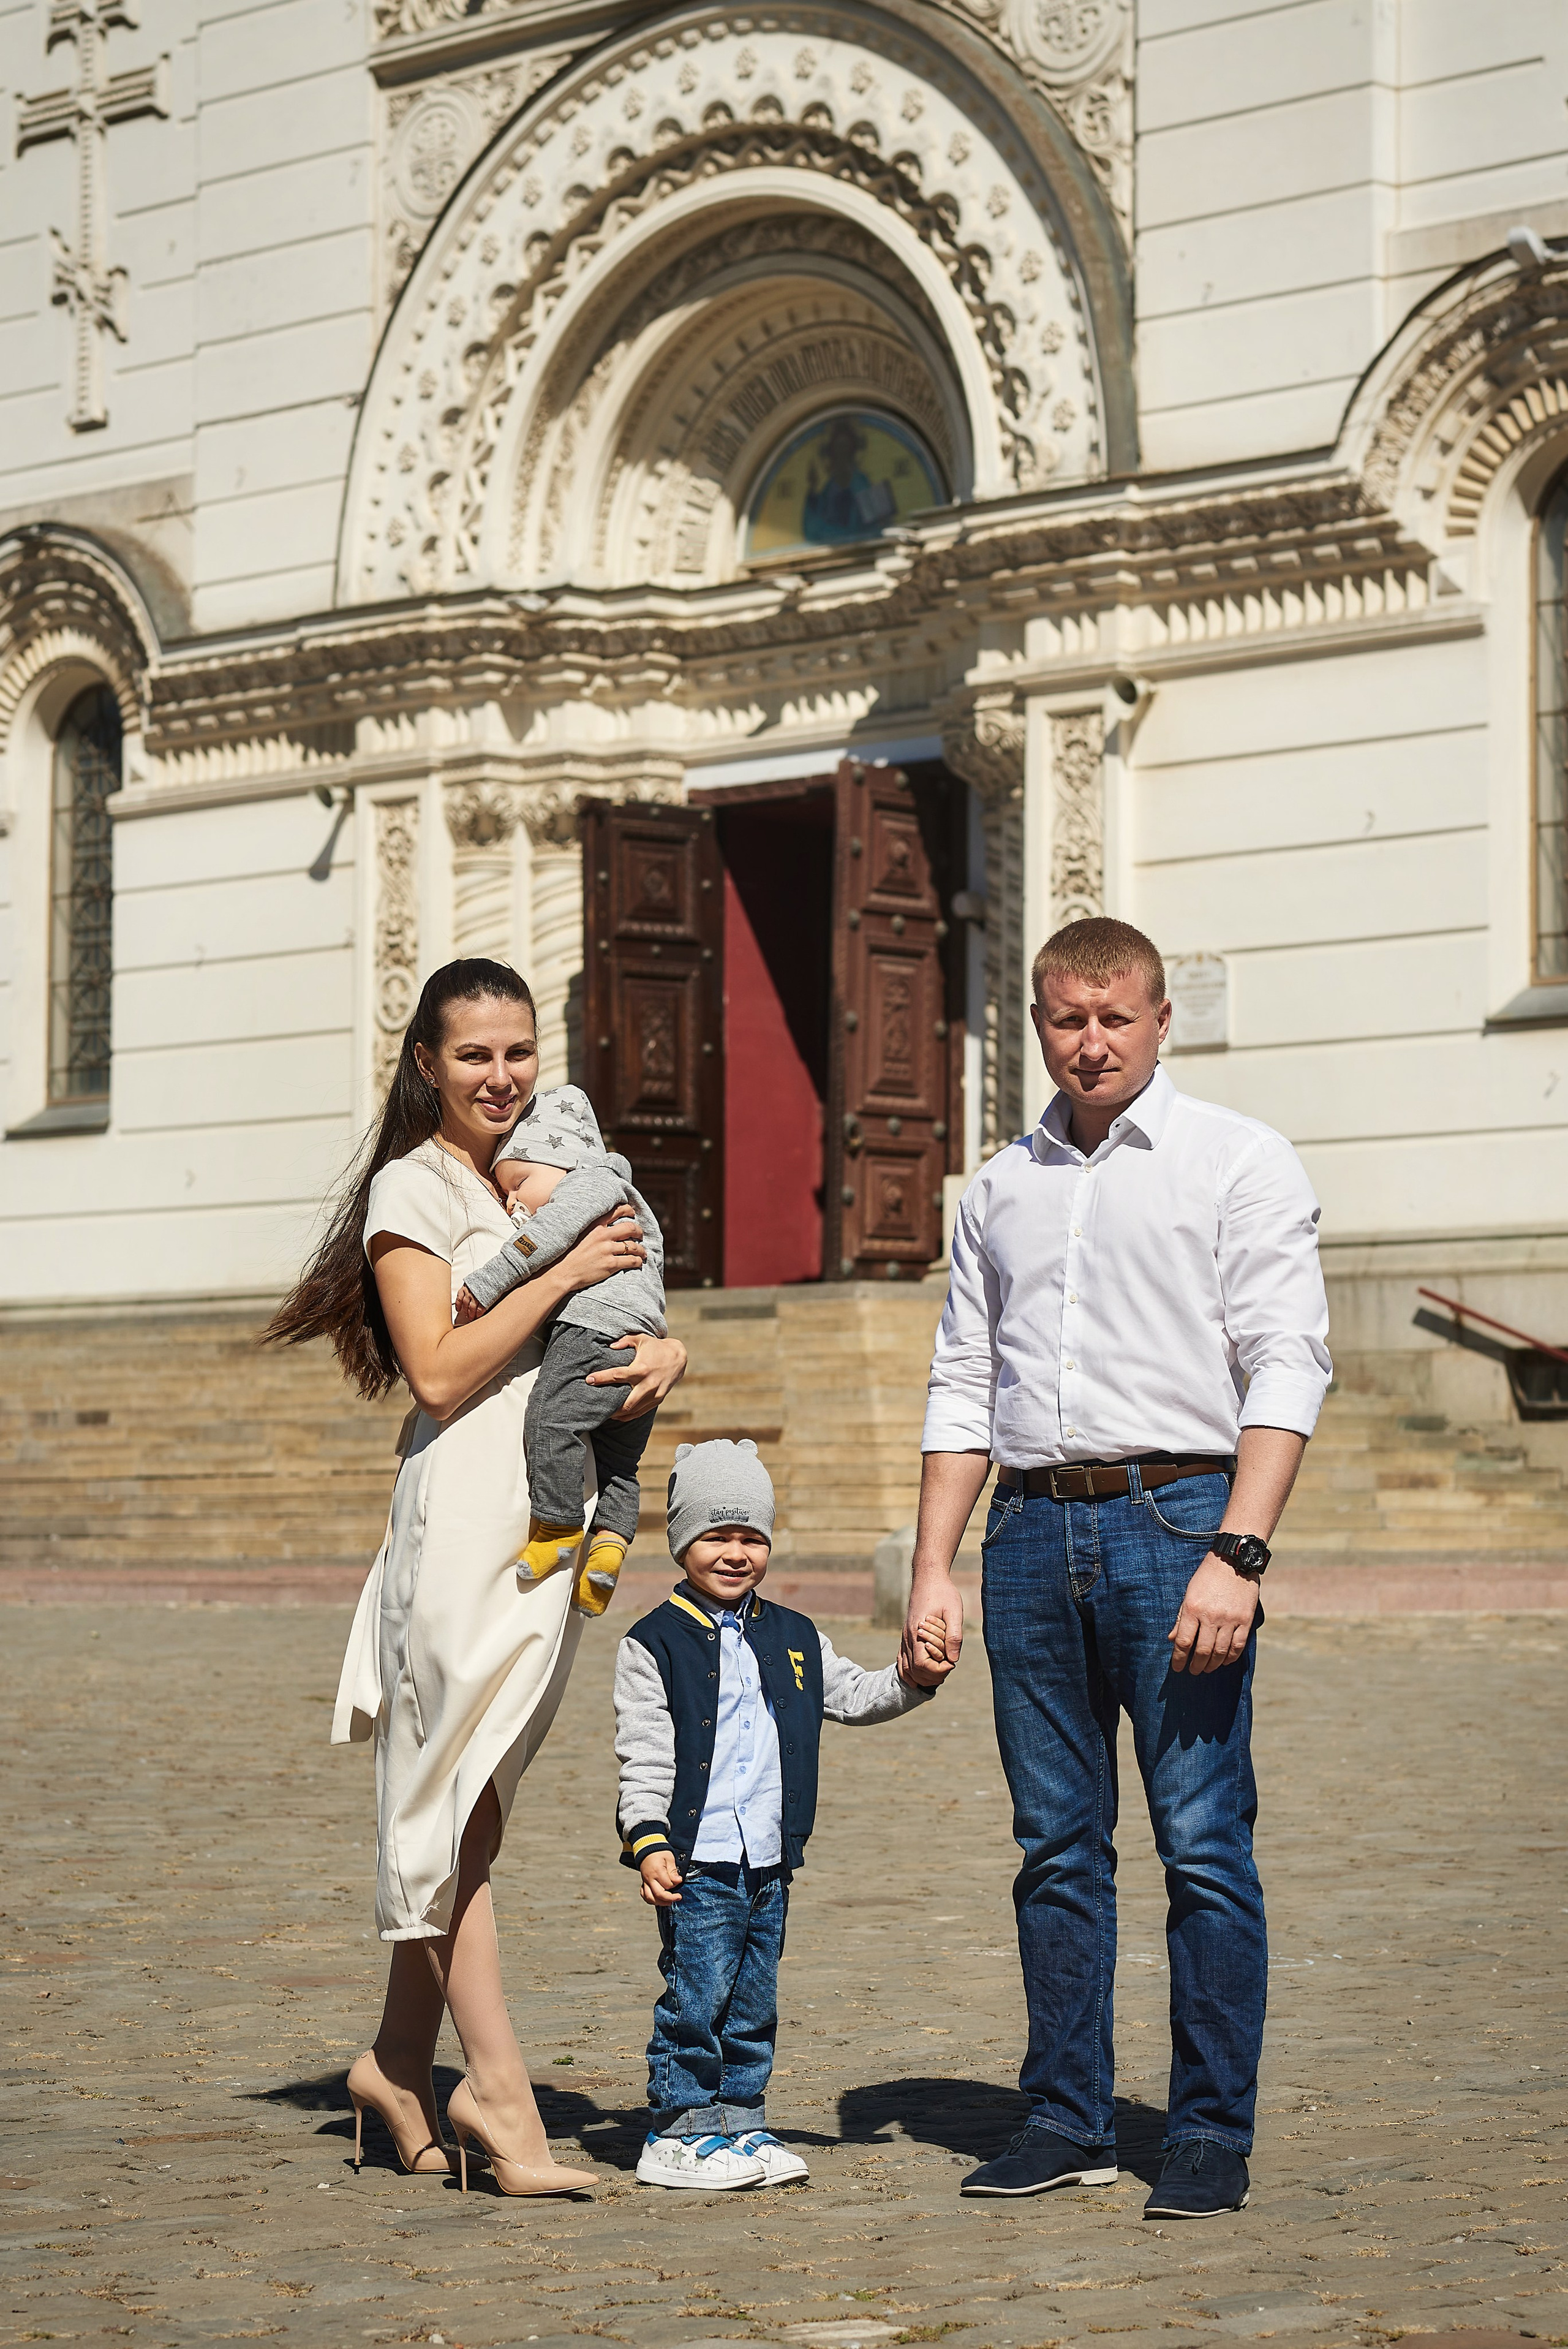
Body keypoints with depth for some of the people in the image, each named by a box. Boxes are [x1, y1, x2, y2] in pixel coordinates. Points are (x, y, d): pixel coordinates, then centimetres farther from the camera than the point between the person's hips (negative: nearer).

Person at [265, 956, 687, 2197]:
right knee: (456, 1806, -5)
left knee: (464, 1806, 9)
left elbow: (627, 1318, 21)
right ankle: (496, 2088, -3)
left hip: (551, 1523, 7)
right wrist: (565, 1275, -13)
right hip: (465, 1519, -7)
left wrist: (665, 1353, -1)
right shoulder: (412, 1190, -3)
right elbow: (441, 1372, -12)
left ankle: (400, 2062, 16)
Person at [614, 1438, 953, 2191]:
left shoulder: (794, 1640, 13)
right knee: (696, 1997, -5)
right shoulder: (654, 1645, -3)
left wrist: (911, 1679, 4)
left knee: (754, 2005, 11)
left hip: (767, 1865, 6)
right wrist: (648, 1842, -18)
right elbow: (644, 1757, -8)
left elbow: (854, 1697, 23)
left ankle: (740, 2123, 20)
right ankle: (679, 2130, 4)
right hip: (696, 1864, -6)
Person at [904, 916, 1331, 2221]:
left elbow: (1288, 1367, -5)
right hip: (1033, 1528, 5)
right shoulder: (1002, 1189, 17)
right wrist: (931, 1568, 9)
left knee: (1205, 1845, -5)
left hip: (1176, 1517, -5)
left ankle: (1212, 2133, 2)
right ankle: (1068, 2118, 15)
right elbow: (963, 1389, 19)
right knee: (1057, 1845, 7)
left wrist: (1235, 1556, -15)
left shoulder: (1241, 1161, 2)